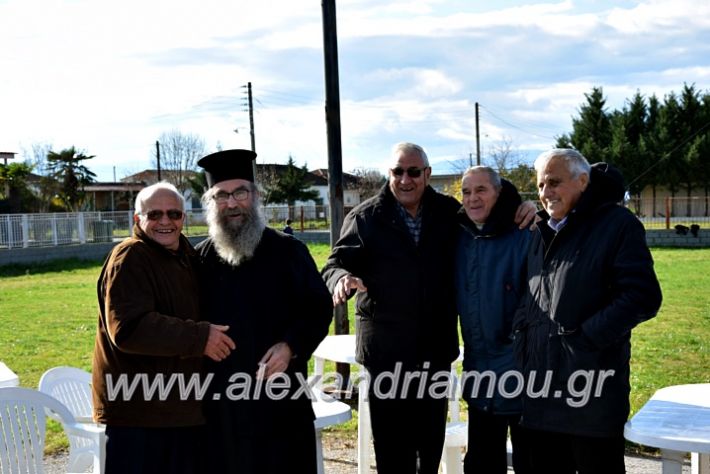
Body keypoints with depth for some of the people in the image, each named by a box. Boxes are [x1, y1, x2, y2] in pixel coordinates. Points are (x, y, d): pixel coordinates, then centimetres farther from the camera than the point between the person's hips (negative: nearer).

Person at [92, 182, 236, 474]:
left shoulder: (186, 256, 13)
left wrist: (215, 334, 10)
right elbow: (128, 329, -25)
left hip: (183, 407, 8)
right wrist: (199, 337, -24)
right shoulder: (129, 259, -13)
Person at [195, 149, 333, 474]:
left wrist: (291, 346, -13)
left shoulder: (287, 251, 0)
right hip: (219, 399, 2)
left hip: (279, 394, -1)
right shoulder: (199, 260, 5)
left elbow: (319, 308, 0)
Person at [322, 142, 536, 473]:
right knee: (391, 441, 3)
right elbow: (337, 262, -7)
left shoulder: (449, 212, 5)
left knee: (432, 438, 17)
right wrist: (343, 278, -31)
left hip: (436, 345, 3)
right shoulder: (365, 217, -3)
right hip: (386, 347, -3)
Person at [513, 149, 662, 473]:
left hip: (592, 388, -6)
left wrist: (586, 337, -16)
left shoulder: (617, 224, -5)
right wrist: (523, 335, 10)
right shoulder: (543, 232, 17)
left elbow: (642, 297, -13)